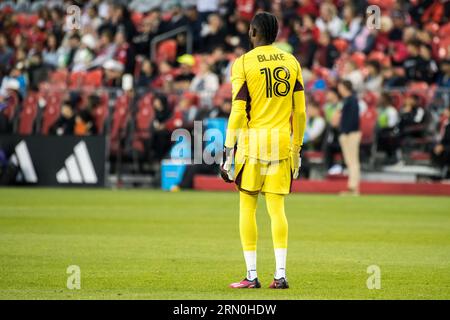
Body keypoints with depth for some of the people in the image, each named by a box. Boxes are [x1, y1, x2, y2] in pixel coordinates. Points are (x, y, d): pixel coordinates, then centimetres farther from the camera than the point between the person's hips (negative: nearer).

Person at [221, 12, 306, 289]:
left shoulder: (244, 64, -4)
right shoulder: (292, 63, 8)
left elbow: (238, 112, -8)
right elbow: (299, 112, 9)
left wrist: (228, 153, -4)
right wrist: (297, 149, 17)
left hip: (252, 141, -3)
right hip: (282, 142, 3)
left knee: (248, 207, 5)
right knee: (277, 209, 6)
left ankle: (252, 275, 3)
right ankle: (280, 274, -2)